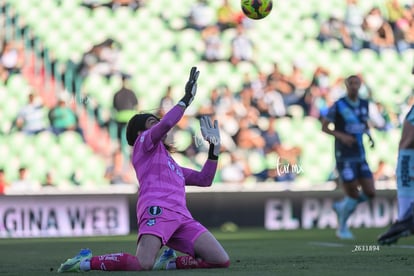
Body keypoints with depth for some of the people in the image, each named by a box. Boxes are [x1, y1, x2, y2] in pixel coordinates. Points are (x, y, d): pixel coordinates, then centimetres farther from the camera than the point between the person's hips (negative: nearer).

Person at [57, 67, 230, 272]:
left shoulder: (171, 164, 38)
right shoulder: (144, 141, 17)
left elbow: (204, 179, 34)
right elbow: (166, 123, -3)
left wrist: (214, 148, 30)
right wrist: (187, 98, 4)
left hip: (181, 217, 7)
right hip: (157, 211, -7)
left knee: (222, 261, -9)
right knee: (144, 264, -29)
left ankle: (170, 262, 2)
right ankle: (87, 262, -10)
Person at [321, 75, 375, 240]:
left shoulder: (364, 104, 8)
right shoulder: (338, 106, -9)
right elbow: (324, 127, -4)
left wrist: (369, 135, 2)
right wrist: (341, 136, -20)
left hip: (360, 156, 6)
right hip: (344, 158, -6)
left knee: (370, 193, -1)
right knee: (353, 194, -5)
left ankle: (341, 207, 26)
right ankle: (342, 228, 18)